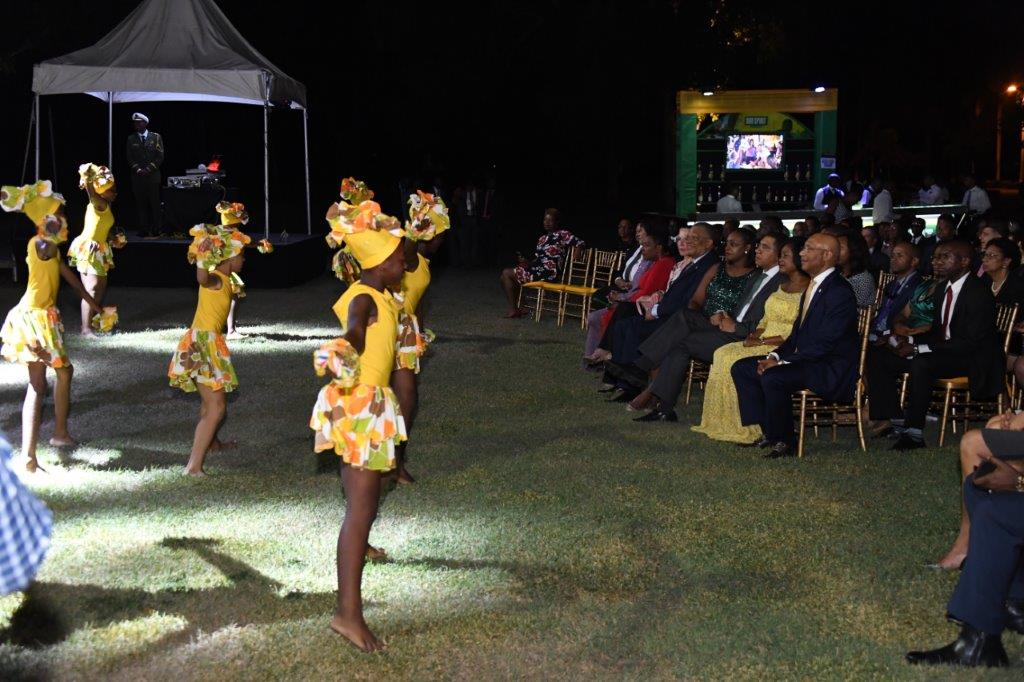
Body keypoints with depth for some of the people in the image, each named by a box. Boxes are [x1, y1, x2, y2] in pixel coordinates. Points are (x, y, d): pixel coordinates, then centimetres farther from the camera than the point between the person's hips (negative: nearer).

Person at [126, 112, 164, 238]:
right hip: (137, 176, 2)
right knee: (141, 204, -1)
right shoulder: (131, 139, 11)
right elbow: (130, 158, 8)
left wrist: (148, 169, -8)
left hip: (153, 176, -2)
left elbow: (160, 156, 0)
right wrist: (138, 169, -7)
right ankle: (144, 230, 1)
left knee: (155, 204, -3)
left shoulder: (156, 137, 5)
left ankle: (156, 230, 2)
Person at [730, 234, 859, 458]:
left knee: (772, 377, -33)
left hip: (830, 370, -10)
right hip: (805, 360, 10)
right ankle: (768, 432, 4)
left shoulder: (840, 292, -17)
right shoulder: (813, 286, 14)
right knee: (741, 368, 3)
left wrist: (783, 362, -21)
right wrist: (776, 355, 1)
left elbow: (824, 343, -23)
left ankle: (784, 442, -15)